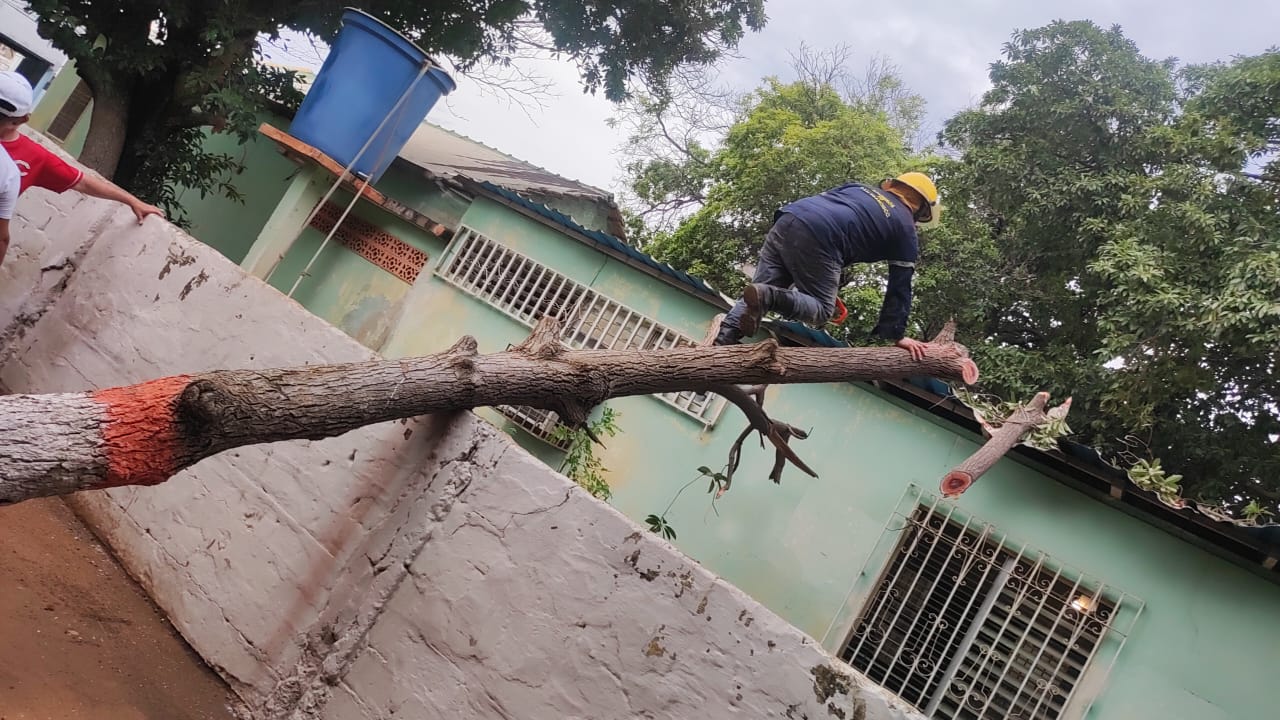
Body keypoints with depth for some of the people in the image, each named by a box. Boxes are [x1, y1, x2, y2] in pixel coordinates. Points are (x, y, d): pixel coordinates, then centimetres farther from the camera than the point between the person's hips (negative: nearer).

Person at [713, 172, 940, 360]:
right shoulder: (906, 231, 20)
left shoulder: (859, 187, 35)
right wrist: (897, 334, 24)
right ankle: (769, 297, -19)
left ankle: (722, 343, -8)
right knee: (822, 309, 7)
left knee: (759, 296, 11)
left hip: (788, 219, 6)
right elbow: (900, 286, 18)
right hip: (818, 239, -6)